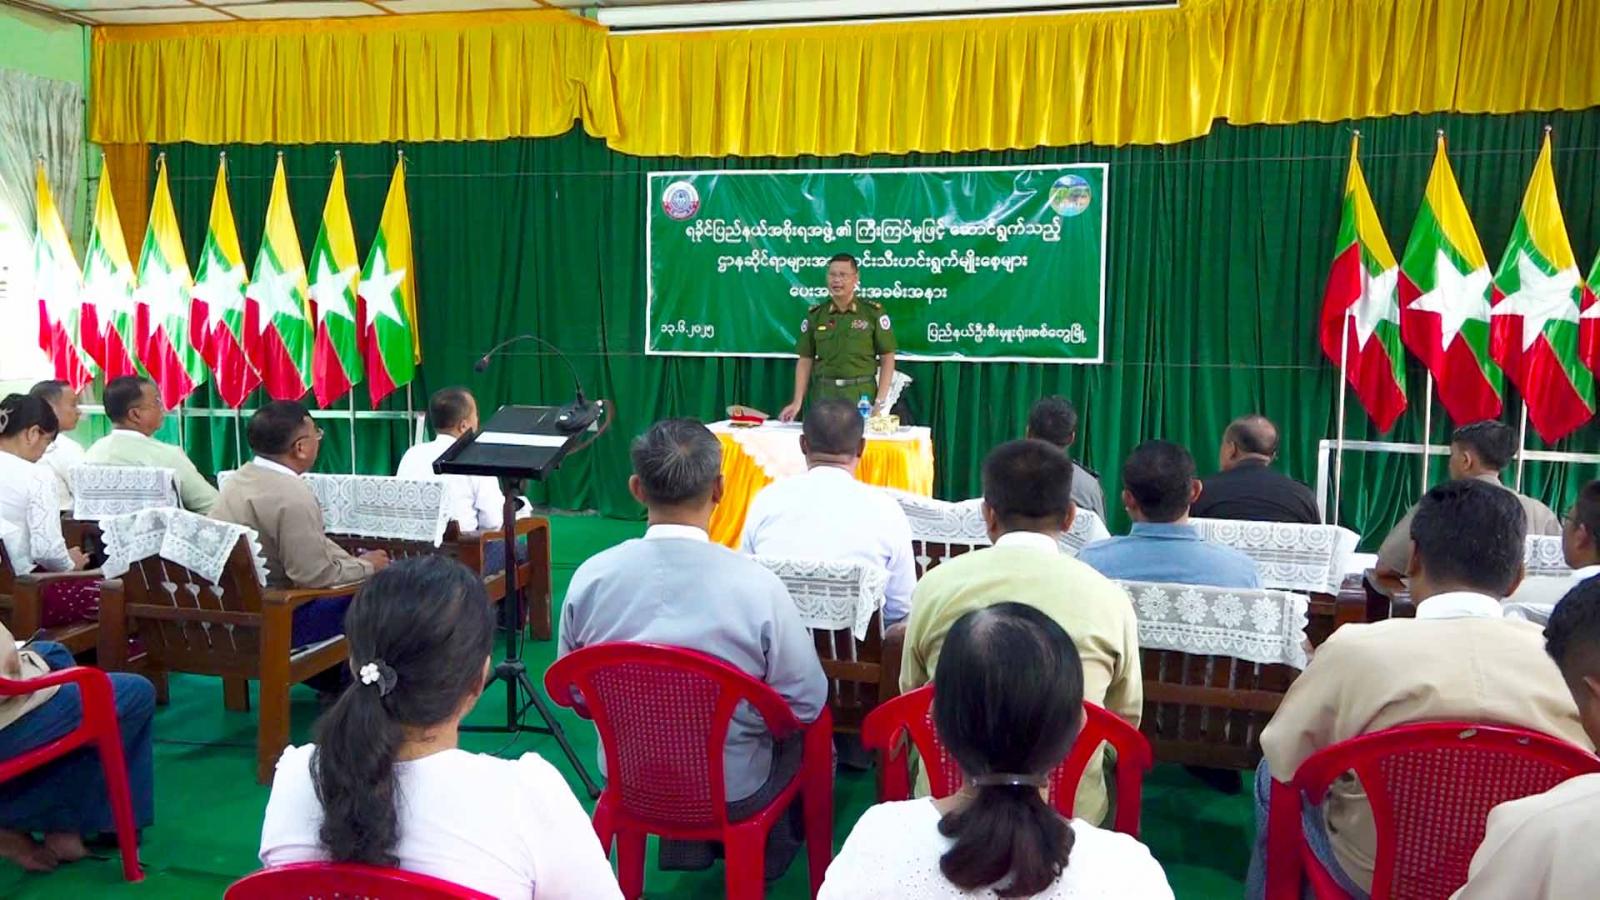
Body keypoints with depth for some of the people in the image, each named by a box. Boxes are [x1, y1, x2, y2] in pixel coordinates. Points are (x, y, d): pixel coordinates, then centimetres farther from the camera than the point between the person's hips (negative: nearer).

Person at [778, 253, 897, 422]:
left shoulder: (873, 312, -1)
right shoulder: (815, 314, 5)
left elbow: (887, 358, 0)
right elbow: (805, 360, 7)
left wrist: (880, 401, -8)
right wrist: (797, 402, -2)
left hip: (862, 397, -2)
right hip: (823, 396, 2)